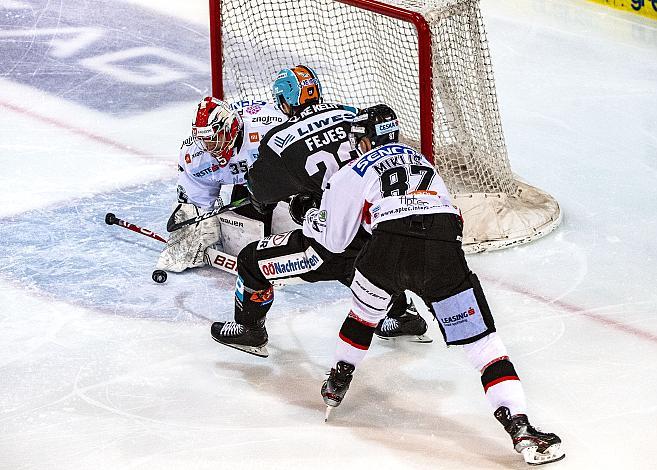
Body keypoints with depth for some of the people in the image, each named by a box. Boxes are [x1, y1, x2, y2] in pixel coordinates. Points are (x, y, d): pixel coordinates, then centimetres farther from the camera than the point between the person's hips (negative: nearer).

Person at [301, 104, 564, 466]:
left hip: (390, 248, -2)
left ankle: (337, 382, 44)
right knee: (481, 339, 0)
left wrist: (313, 222, 47)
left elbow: (335, 240, 26)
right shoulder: (419, 160, 36)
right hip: (444, 249, 2)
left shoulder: (354, 172, 22)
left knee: (365, 311, 31)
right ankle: (519, 426, -14)